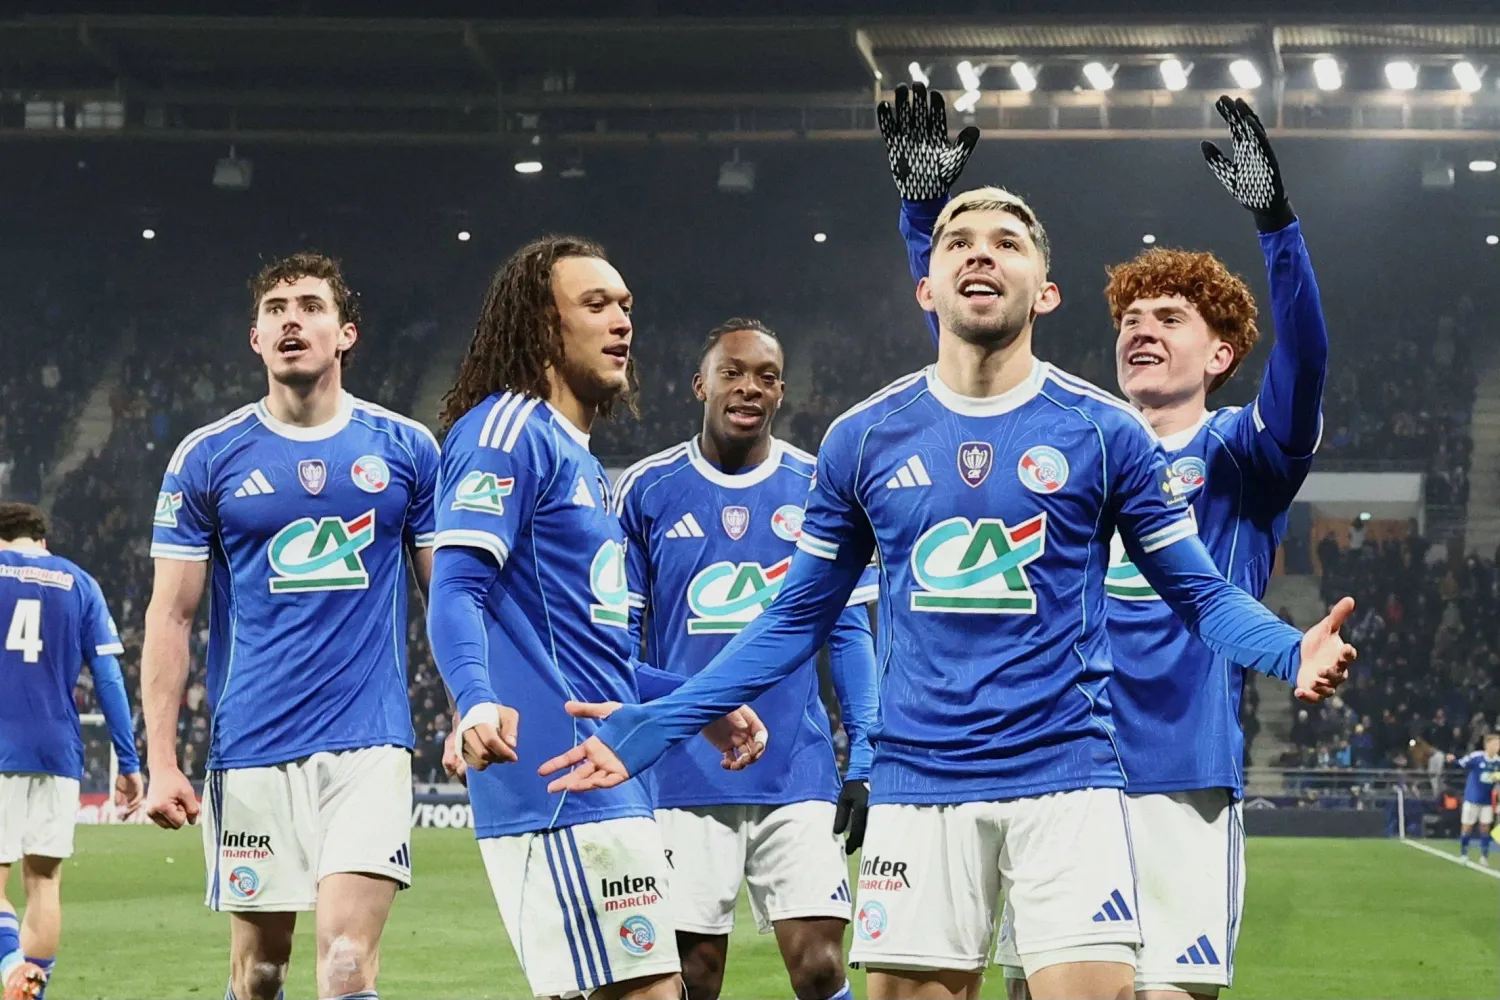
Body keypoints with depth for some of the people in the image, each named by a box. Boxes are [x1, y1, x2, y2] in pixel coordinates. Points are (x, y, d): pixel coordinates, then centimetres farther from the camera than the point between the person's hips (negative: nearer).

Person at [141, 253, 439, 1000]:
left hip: (369, 742, -1)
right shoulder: (206, 458, 4)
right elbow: (170, 616, 4)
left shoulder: (406, 450, 5)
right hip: (252, 751, 1)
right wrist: (160, 761, -3)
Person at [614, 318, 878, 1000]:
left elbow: (848, 633, 8)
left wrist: (864, 762, 1)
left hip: (799, 776, 0)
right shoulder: (647, 491, 4)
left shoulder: (818, 490, 6)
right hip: (684, 779, 0)